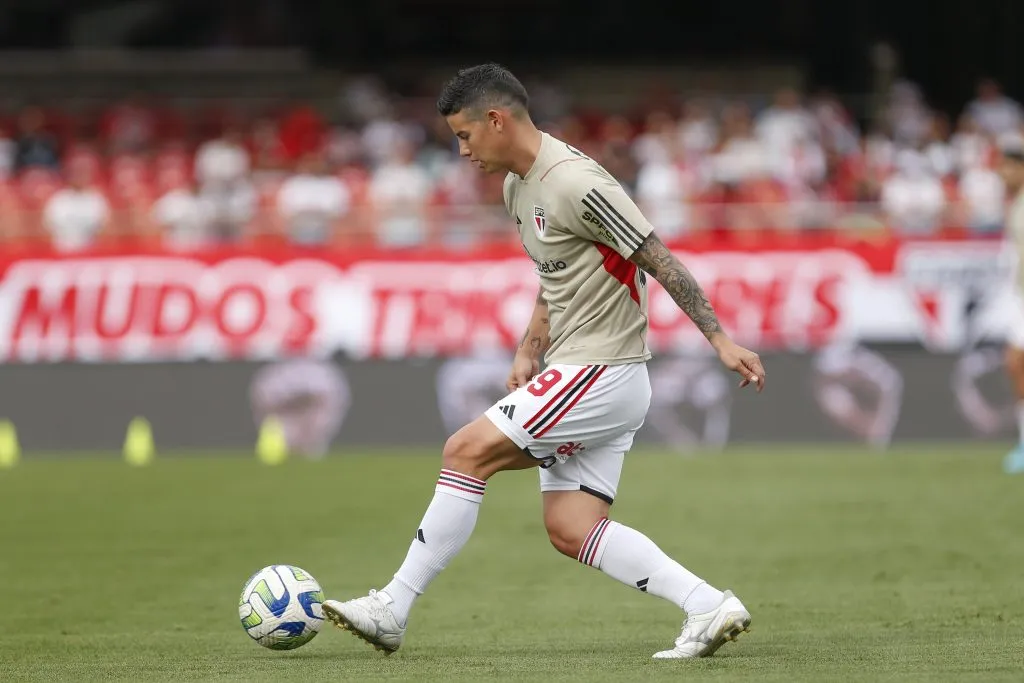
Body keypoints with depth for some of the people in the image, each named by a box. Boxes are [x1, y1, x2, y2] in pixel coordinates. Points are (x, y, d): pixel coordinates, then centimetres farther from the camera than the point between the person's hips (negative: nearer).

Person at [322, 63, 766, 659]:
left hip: (601, 373, -10)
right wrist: (528, 354, 14)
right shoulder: (519, 187, 12)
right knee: (570, 528, 3)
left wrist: (721, 341, -17)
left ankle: (392, 610, -4)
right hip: (580, 370, 10)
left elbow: (659, 260, -17)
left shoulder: (575, 184, -19)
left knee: (466, 452, -11)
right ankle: (709, 607, 0)